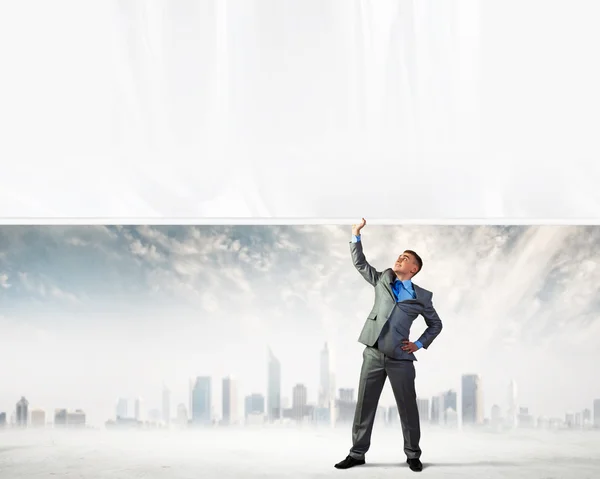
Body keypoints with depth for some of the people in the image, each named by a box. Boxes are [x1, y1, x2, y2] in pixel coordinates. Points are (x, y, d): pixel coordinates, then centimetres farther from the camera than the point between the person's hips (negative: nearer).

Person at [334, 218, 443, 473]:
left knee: (408, 408, 3)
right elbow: (360, 263, 12)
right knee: (364, 405, 4)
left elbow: (435, 324, 17)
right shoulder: (382, 280, 12)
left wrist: (419, 344, 5)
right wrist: (356, 234, 4)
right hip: (373, 354, 2)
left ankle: (413, 454, 16)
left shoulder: (421, 296, 7)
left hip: (400, 358, -2)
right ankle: (357, 453, 12)